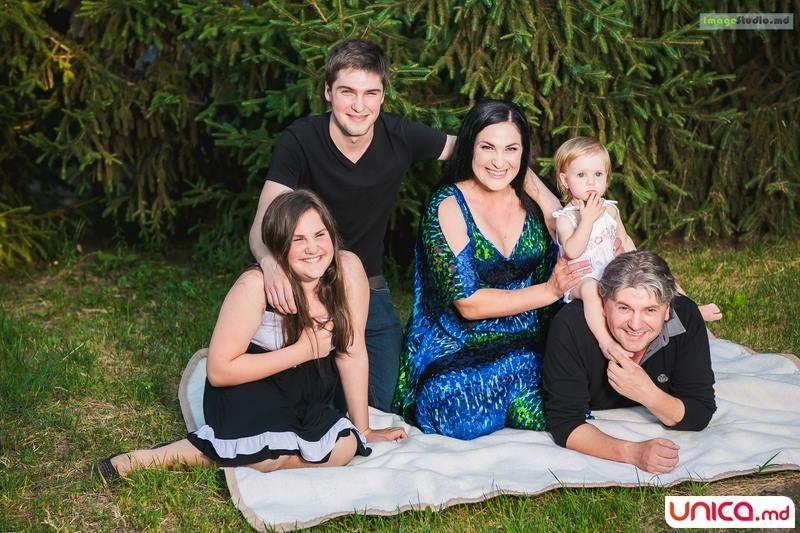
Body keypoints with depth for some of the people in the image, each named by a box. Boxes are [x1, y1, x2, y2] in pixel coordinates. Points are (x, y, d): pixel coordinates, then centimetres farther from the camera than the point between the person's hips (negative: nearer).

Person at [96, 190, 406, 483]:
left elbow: (353, 353, -8)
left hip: (306, 397, 5)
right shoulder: (256, 286, -25)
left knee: (344, 449, -19)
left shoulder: (348, 269, -15)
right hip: (245, 391, -5)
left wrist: (362, 430, -5)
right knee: (279, 457, -31)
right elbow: (219, 371, -22)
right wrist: (302, 350, -23)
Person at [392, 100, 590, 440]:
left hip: (528, 346, 5)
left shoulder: (532, 202, 5)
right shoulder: (448, 206, -9)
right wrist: (547, 291, -15)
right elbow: (468, 303, -15)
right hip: (461, 352, -4)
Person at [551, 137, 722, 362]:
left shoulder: (609, 209, 9)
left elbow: (625, 241, 20)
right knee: (589, 288, -40)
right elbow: (572, 252, -25)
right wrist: (587, 219, -25)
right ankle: (606, 342, -48)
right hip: (581, 279, -7)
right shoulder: (565, 217, -10)